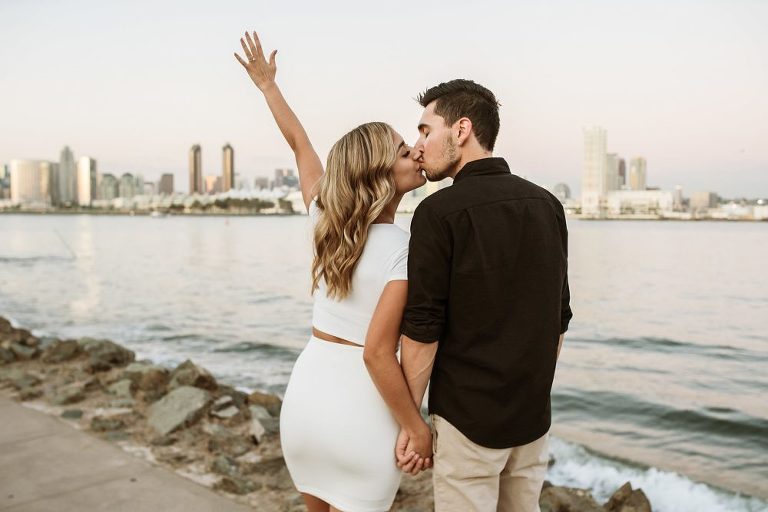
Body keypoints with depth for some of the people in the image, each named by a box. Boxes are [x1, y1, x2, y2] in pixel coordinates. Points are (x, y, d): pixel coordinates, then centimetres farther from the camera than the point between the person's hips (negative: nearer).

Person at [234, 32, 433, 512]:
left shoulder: (327, 219, -1)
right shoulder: (404, 250, -18)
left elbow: (300, 144, 14)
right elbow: (378, 353, -22)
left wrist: (268, 85, 28)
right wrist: (419, 430, -13)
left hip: (306, 392, 6)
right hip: (361, 406, -6)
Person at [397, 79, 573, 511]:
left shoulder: (440, 211, -15)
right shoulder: (548, 205, 4)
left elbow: (423, 329, -16)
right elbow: (559, 318, 10)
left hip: (468, 419, -6)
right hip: (533, 415, 6)